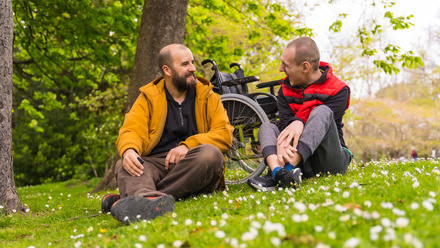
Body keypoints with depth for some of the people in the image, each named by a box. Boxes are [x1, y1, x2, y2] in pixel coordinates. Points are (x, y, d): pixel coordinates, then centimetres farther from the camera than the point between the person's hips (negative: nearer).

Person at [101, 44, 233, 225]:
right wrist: (128, 150, -25)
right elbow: (131, 130, 1)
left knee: (210, 154, -33)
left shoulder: (208, 96, 16)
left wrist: (188, 146, -14)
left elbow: (224, 134, 3)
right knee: (124, 165, -30)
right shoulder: (148, 98, 15)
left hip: (193, 166, 0)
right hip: (156, 163, 0)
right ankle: (151, 200, -65)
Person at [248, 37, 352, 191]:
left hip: (329, 161, -4)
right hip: (300, 164, 4)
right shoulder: (285, 90, 8)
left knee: (322, 111, -26)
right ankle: (278, 171, -45)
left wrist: (300, 122, -36)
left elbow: (321, 123, -17)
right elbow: (285, 123, -8)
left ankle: (286, 170, -45)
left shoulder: (338, 90, -4)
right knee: (267, 127, -13)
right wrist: (283, 143, -30)